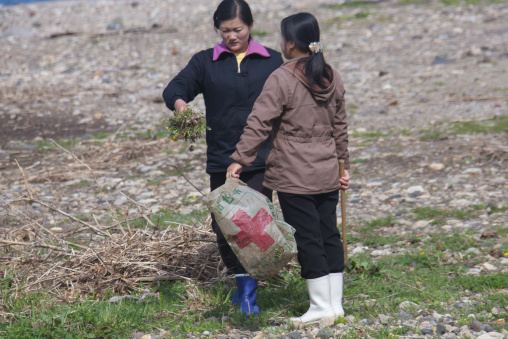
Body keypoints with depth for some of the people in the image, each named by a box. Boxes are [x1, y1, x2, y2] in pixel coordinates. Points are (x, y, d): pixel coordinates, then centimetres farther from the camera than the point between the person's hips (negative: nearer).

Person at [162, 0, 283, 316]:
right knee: (223, 227, 7)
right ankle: (242, 279, 30)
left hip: (262, 160, -2)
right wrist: (179, 102, -28)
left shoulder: (272, 61, 6)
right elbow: (174, 88, -3)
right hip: (221, 160, 2)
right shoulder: (206, 62, 7)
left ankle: (250, 293, -1)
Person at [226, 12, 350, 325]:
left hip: (294, 176, -6)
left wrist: (240, 159, -11)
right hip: (327, 174, 6)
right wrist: (343, 164, 25)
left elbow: (259, 123, -16)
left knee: (307, 239, 0)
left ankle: (321, 307, 5)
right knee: (329, 234, 12)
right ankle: (336, 304, 16)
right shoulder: (333, 78, 8)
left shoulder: (282, 79, -13)